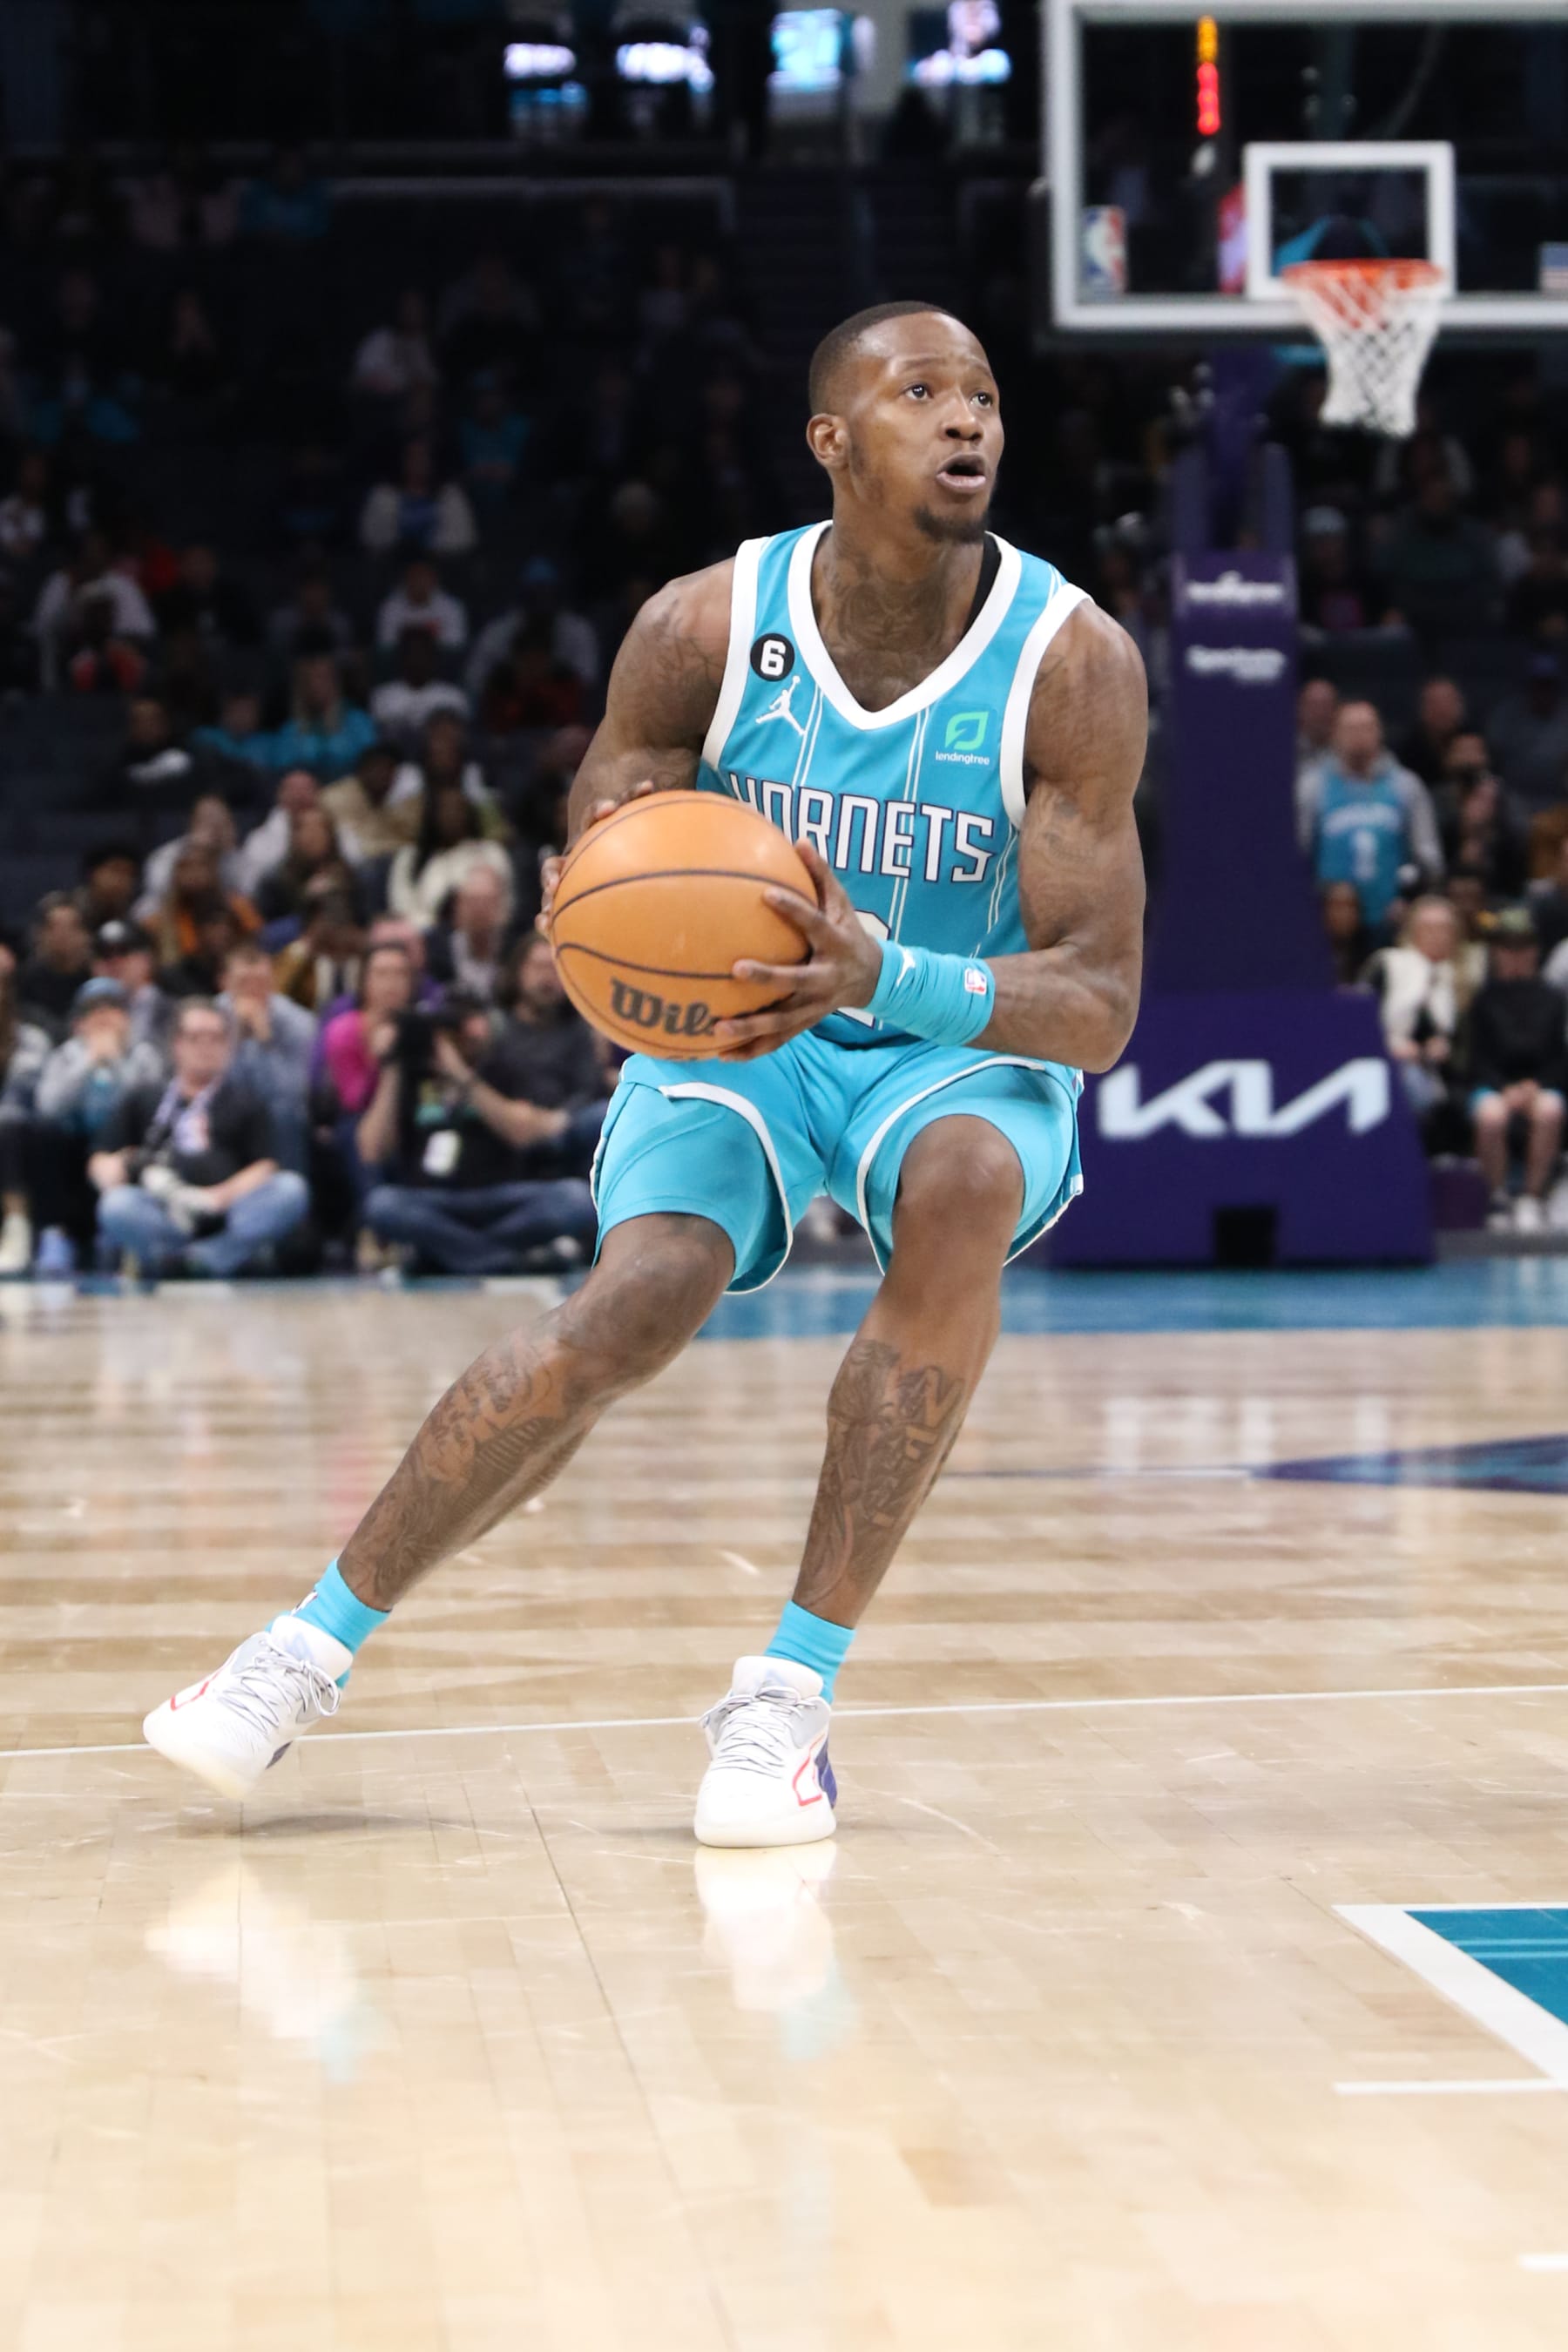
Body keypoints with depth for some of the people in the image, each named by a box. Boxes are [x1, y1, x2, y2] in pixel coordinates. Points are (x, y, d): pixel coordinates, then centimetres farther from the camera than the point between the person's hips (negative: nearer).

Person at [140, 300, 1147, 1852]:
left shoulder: (1072, 661, -19)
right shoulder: (704, 629, -15)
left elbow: (1100, 1005, -22)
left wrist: (886, 978, -41)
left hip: (967, 1045, -1)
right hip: (735, 1026, 1)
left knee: (963, 1193, -35)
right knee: (636, 1307, -25)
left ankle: (793, 1690, -26)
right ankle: (316, 1640, -4)